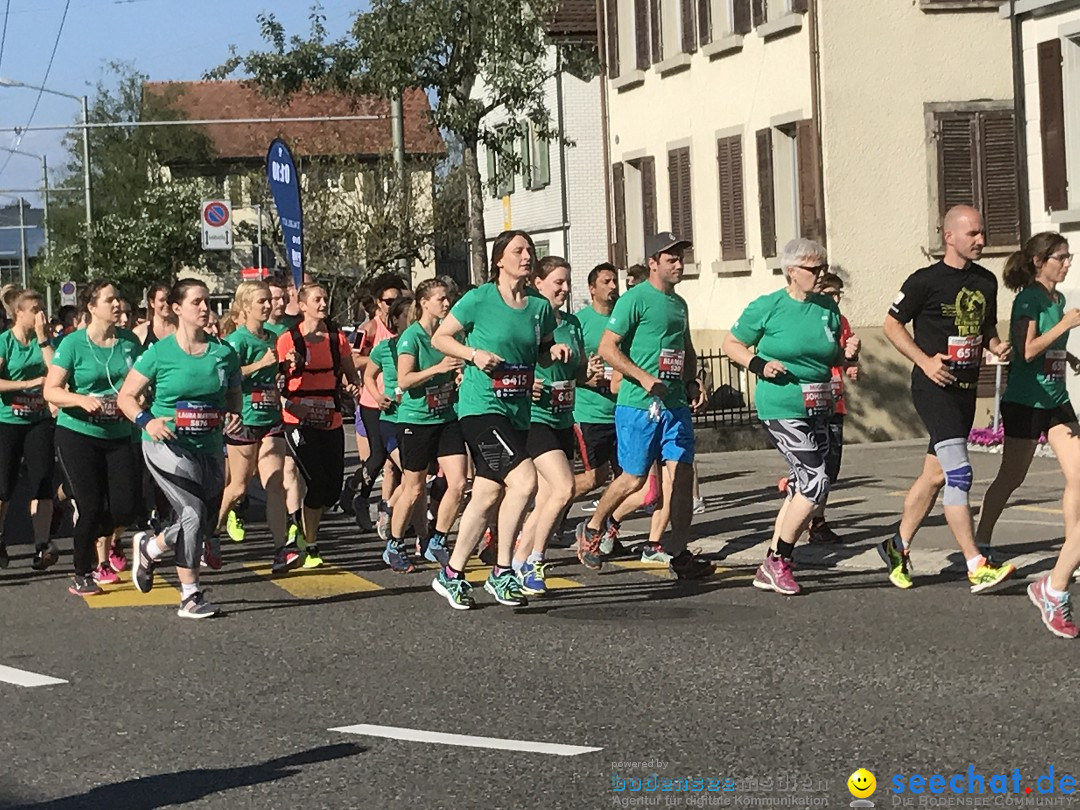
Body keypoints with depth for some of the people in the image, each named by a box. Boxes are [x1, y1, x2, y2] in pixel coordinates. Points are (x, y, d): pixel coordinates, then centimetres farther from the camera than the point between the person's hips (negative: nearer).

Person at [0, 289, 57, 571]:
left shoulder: (43, 341, 7)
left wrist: (42, 338, -9)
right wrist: (29, 383, -20)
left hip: (40, 421, 3)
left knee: (42, 483, -5)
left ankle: (42, 546, -5)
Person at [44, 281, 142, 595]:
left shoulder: (129, 341, 4)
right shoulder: (73, 344, -8)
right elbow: (51, 391, -9)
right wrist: (81, 400, -25)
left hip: (119, 435, 4)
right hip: (78, 433, -4)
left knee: (125, 509, -2)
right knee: (91, 507, -5)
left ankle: (100, 553, 30)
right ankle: (82, 576, 14)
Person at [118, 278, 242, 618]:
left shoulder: (224, 353, 4)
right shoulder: (160, 352, -6)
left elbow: (234, 396, 17)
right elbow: (126, 396, -1)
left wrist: (233, 414, -5)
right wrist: (146, 421, -19)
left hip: (208, 447, 5)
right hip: (168, 446, -5)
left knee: (204, 523, 5)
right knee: (194, 512, -16)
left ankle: (148, 547, 33)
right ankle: (190, 596, 3)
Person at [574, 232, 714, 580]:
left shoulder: (679, 303, 16)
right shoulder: (635, 299, -9)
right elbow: (607, 348, -12)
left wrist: (692, 381, 12)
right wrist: (645, 378, -19)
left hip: (675, 405, 7)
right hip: (639, 405, -7)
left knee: (682, 474, -1)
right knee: (634, 478, 1)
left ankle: (679, 555, 3)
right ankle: (591, 530, 24)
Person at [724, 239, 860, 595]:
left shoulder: (828, 308, 10)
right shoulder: (767, 307, -7)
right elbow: (731, 344, 2)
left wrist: (849, 354, -2)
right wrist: (759, 364, -14)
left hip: (818, 409, 7)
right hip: (781, 408, -7)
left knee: (802, 487, 9)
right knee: (817, 484, -15)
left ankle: (770, 570, 20)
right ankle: (778, 562, -1)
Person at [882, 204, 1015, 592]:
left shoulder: (986, 280, 11)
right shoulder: (925, 280, -9)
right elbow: (892, 324, -3)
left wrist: (997, 346, 1)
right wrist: (924, 361, -14)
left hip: (965, 388, 7)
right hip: (933, 387, -7)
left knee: (936, 474, 13)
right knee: (958, 473, -16)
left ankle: (898, 546, 29)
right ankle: (976, 568, -19)